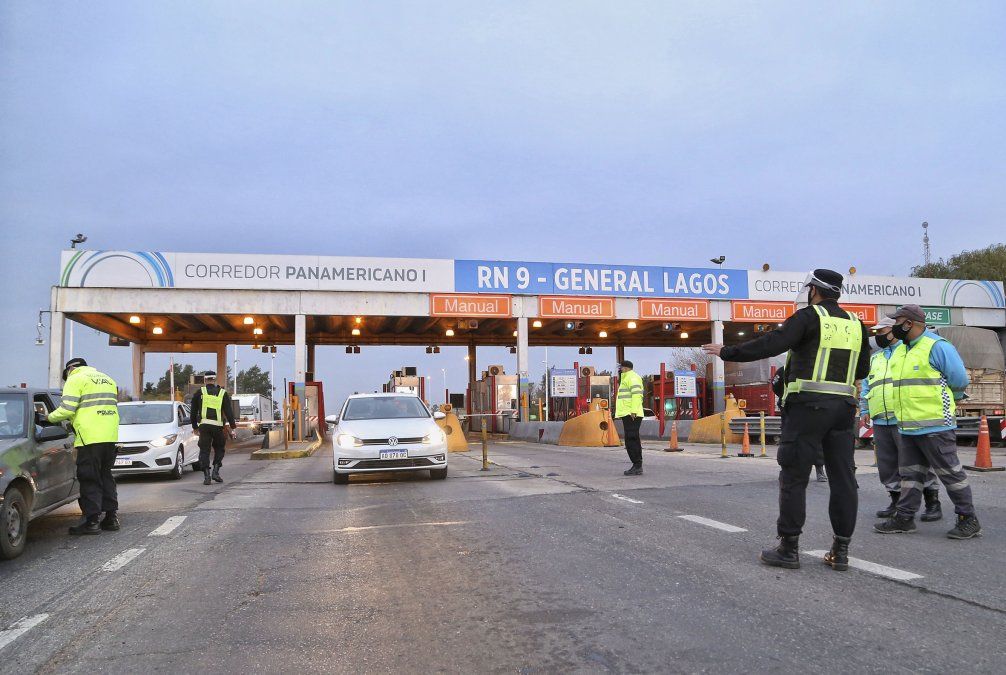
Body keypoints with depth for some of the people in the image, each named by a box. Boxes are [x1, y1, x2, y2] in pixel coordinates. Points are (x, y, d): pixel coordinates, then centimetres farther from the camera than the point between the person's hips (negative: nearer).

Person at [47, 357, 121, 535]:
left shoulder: (75, 379, -1)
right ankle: (111, 517, 17)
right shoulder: (108, 380, 22)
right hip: (110, 437, 7)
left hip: (89, 438, -7)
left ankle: (92, 521, 1)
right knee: (105, 476, 16)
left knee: (89, 480, 0)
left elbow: (66, 409, -12)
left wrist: (50, 417, 8)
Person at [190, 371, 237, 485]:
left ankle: (206, 476, -2)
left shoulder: (199, 393, 9)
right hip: (218, 426, 0)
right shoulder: (223, 393, 8)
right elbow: (229, 412, 4)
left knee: (204, 450, 5)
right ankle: (215, 472, 5)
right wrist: (232, 427, 4)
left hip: (204, 425, 0)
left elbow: (193, 412, 15)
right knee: (219, 449, 17)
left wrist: (195, 427, 24)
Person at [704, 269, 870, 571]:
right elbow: (862, 369, 19)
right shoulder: (855, 324, 13)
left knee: (794, 477, -1)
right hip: (844, 407, 6)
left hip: (808, 405, -6)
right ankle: (841, 550, 11)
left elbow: (771, 344, -18)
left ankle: (789, 548, 1)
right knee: (843, 478, 8)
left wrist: (727, 352, -14)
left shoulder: (809, 317, -6)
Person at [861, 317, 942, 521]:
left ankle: (933, 503, 3)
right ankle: (896, 501, 20)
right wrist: (865, 409, 17)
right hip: (880, 421, 7)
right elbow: (866, 386, 26)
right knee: (887, 464, 8)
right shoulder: (874, 358, 23)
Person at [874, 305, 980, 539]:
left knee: (951, 473, 0)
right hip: (907, 427, 8)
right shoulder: (900, 351, 14)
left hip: (935, 426, -8)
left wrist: (941, 402, 4)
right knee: (910, 474, 12)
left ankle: (969, 520, 11)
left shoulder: (937, 347, -11)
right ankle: (904, 518, 19)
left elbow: (960, 381, -9)